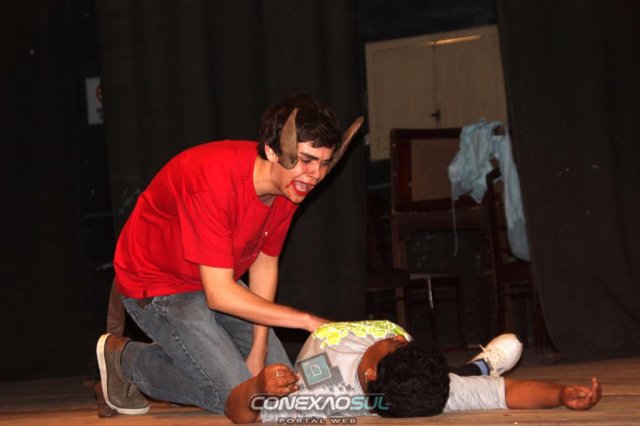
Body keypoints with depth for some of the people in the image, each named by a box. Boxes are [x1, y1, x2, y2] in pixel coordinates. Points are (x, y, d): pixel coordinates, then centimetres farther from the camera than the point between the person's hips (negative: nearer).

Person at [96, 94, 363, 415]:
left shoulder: (289, 184, -12)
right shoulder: (214, 180, -36)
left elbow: (264, 263, -1)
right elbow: (219, 295, -34)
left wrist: (258, 352, -7)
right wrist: (307, 321, -34)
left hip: (216, 281, 8)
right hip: (157, 287, -8)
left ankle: (170, 355, 20)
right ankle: (125, 358, 4)